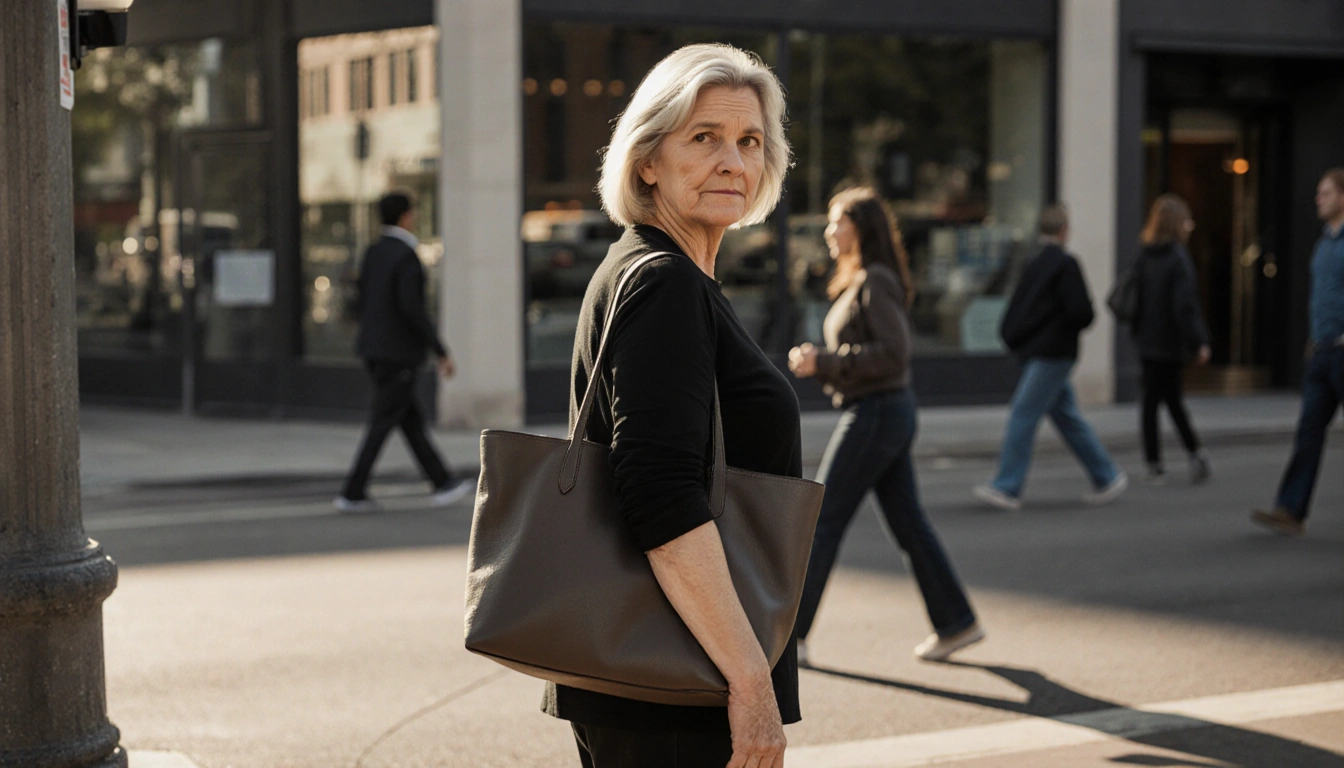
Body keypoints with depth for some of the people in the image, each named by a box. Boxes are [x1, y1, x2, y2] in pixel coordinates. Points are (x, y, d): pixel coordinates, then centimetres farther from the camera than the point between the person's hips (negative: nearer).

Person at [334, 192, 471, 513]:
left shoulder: (373, 252, 9)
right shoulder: (406, 257, -18)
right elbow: (412, 309, -24)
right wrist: (442, 352, -19)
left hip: (374, 348, 9)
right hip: (399, 352, -9)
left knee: (411, 419, 12)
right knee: (382, 424, -2)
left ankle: (442, 484, 18)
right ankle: (352, 493, -2)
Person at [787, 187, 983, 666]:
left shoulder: (876, 283, -15)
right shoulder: (858, 282, 15)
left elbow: (893, 353, -23)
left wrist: (824, 361, -21)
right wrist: (815, 361, 7)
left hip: (875, 414, -10)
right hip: (889, 412, 10)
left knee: (823, 522, -4)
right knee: (908, 523, 11)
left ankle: (792, 637, 3)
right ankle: (955, 622, 15)